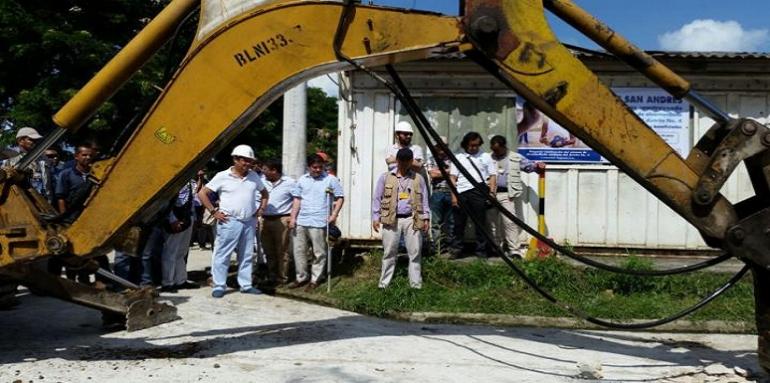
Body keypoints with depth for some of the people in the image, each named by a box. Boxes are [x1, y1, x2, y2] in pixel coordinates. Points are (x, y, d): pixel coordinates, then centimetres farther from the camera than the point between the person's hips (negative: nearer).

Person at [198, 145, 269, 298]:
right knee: (222, 254, -2)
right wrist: (214, 212, -7)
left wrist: (261, 209, 11)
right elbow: (202, 193, -3)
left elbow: (264, 192, 24)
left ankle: (246, 285, 18)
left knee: (247, 255, 10)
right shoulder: (223, 176, -4)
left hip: (250, 222, 5)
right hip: (229, 221, -4)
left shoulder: (253, 176, 8)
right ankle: (219, 286, 5)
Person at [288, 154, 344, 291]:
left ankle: (315, 280, 15)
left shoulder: (330, 179, -1)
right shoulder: (302, 180, 10)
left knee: (319, 253, 2)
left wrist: (334, 215, -10)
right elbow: (297, 200, 11)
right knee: (299, 250, 9)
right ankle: (301, 277, 23)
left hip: (318, 223, -4)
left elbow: (340, 198, 0)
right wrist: (293, 218, 3)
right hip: (300, 222, 4)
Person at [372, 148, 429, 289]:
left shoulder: (418, 178, 8)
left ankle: (416, 285, 11)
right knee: (389, 253, 4)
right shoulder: (385, 177, 5)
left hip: (412, 220, 1)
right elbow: (377, 198, 5)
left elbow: (424, 199, 10)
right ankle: (384, 284, 12)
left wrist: (425, 218, 3)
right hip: (392, 220, -1)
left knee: (414, 253, 3)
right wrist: (376, 217, -1)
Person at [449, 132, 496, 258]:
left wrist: (491, 192, -5)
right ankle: (456, 250, 12)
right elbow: (453, 178, 8)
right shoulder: (458, 157, 13)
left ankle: (481, 251, 11)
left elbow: (492, 176, 8)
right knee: (459, 223, 4)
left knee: (480, 222, 3)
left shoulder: (485, 157, 13)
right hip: (461, 193, 1)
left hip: (479, 192, 0)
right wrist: (453, 195, -1)